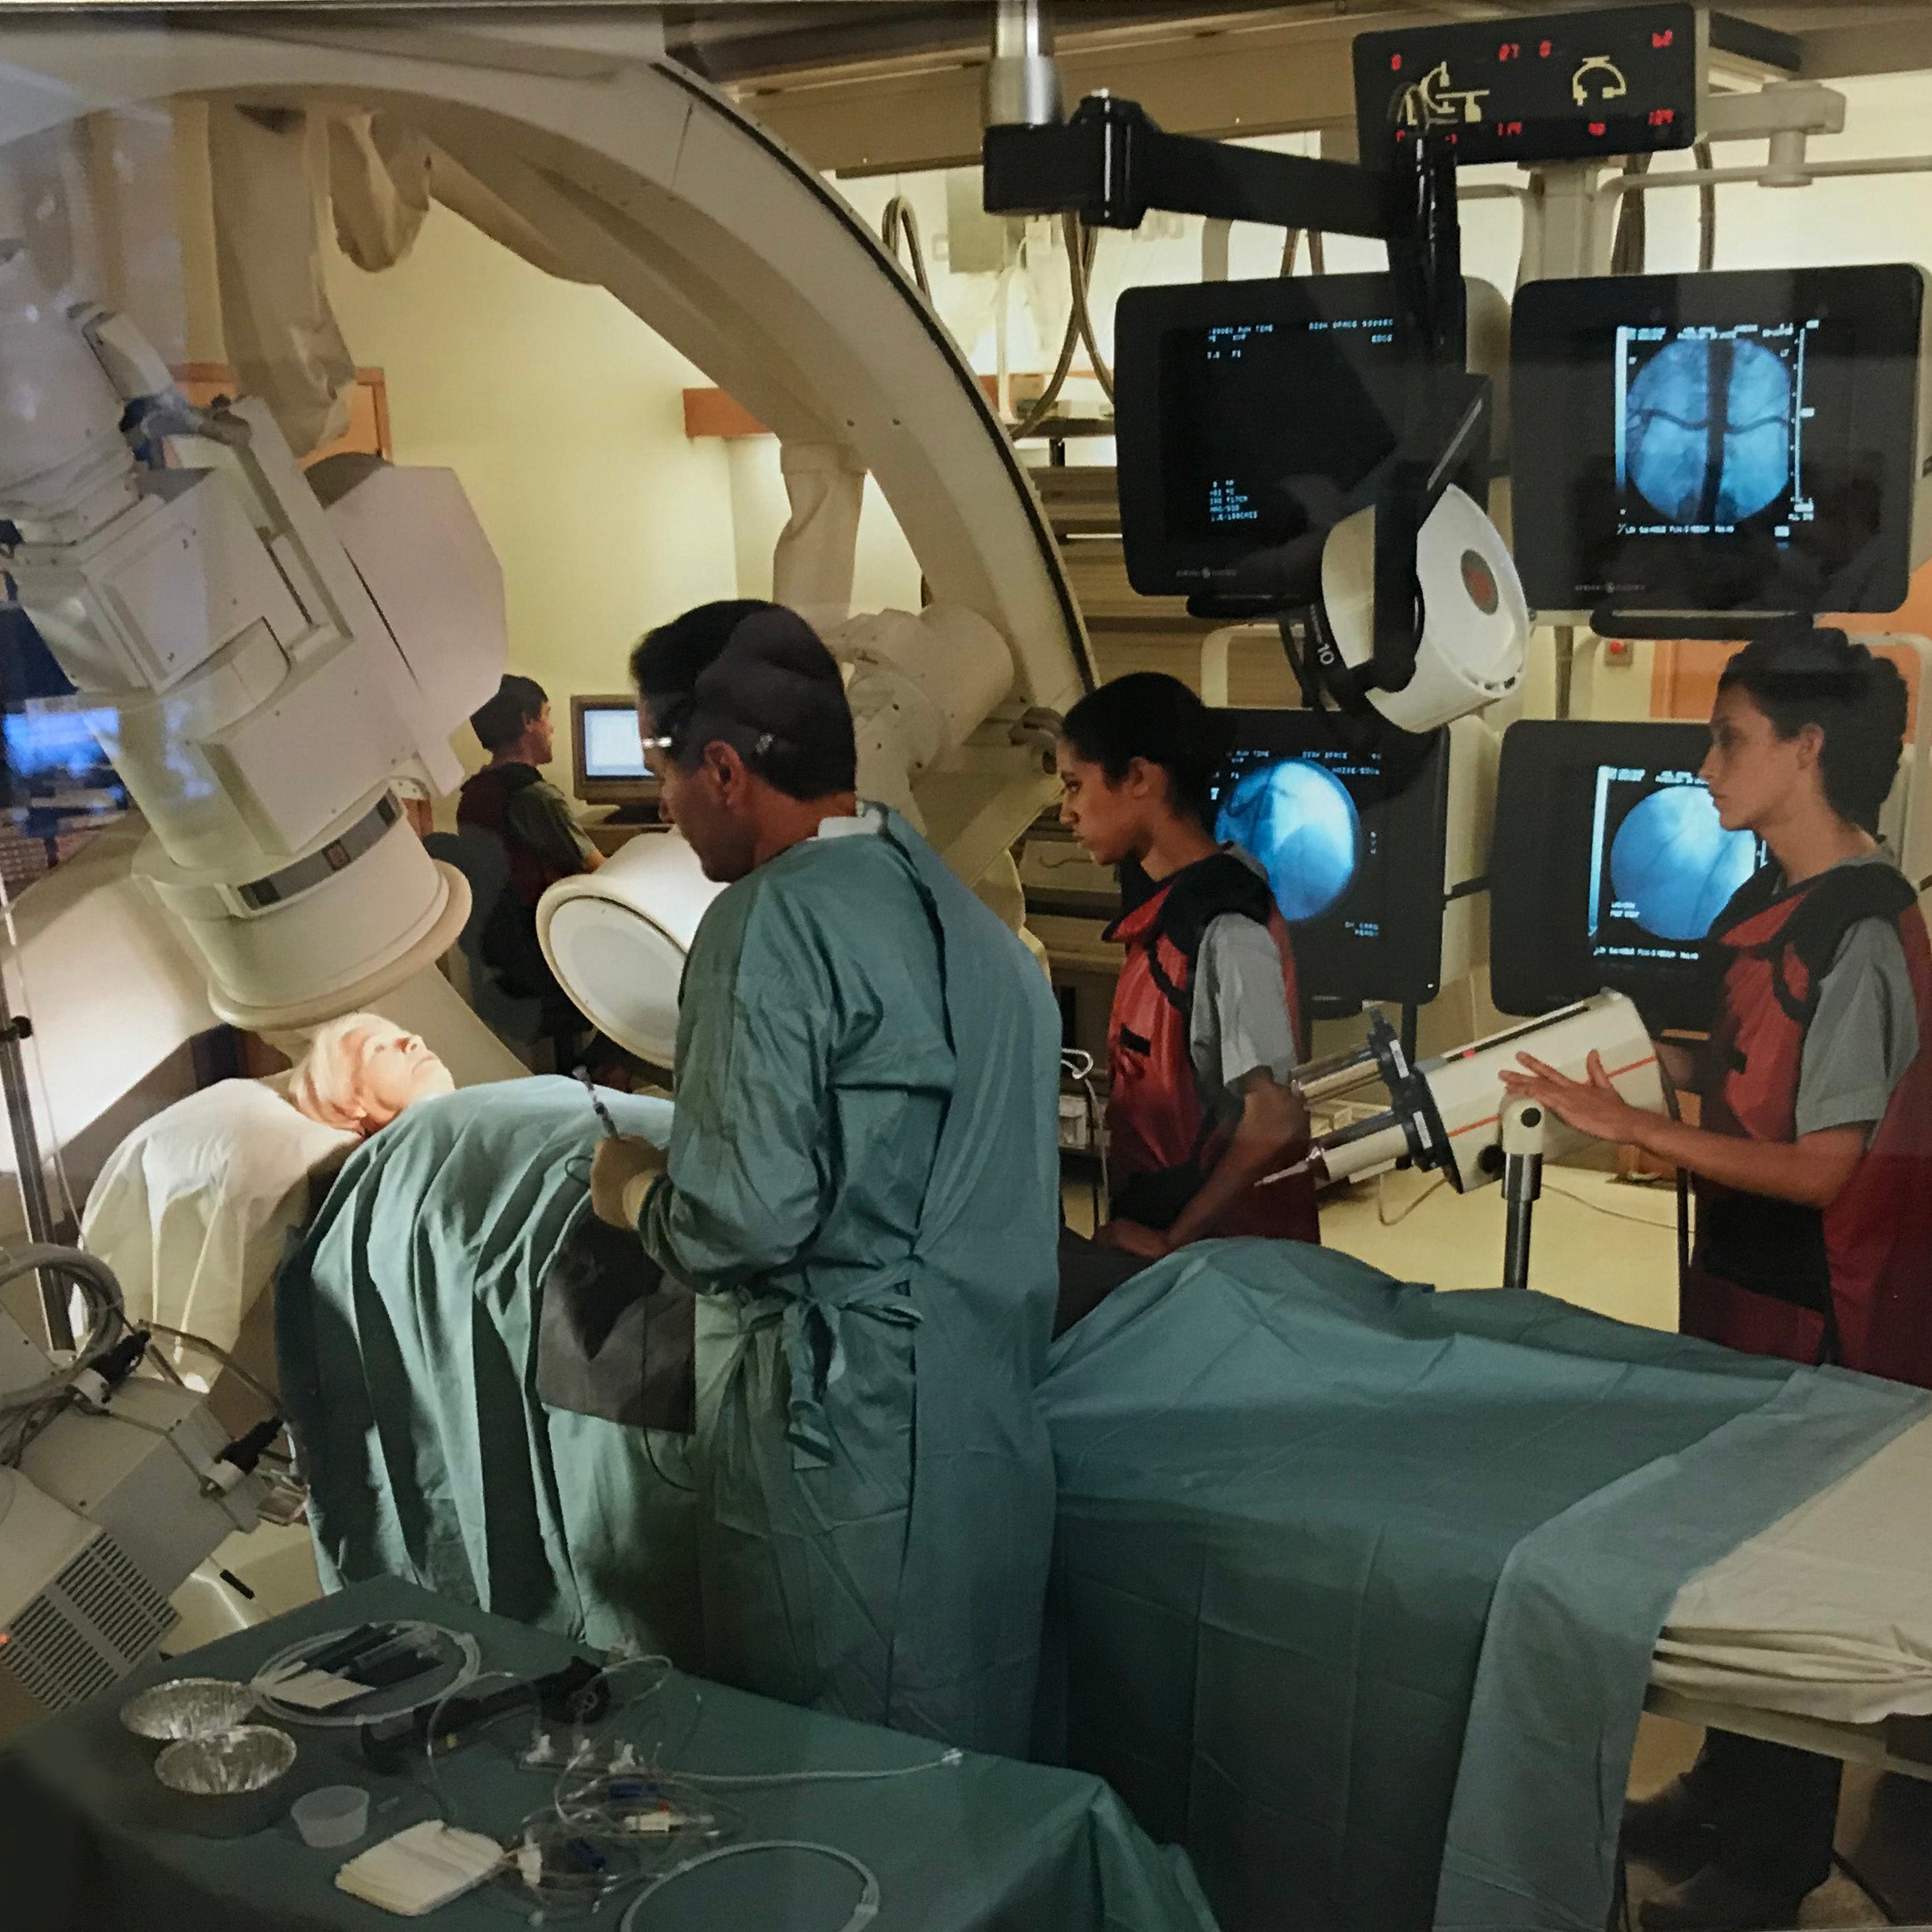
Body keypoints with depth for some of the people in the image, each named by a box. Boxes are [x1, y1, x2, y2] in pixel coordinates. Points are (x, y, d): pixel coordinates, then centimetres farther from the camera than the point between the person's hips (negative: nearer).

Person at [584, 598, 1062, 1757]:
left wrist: (635, 1193, -1)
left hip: (844, 1437, -8)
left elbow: (745, 1216, -21)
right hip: (991, 1434, 8)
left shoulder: (775, 921, -14)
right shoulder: (969, 914, 11)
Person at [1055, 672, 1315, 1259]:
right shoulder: (1166, 914, 8)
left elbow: (1275, 1123, -23)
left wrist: (1172, 1242, -17)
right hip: (1155, 1236, 8)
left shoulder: (1228, 930, -18)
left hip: (1222, 1250, -8)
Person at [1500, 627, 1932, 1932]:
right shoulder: (1776, 905, 6)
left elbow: (1821, 1168, -23)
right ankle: (1728, 1796, 38)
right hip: (1746, 1288, 9)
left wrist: (1632, 1127, -23)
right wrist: (1661, 1058, 5)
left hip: (1817, 1317, -9)